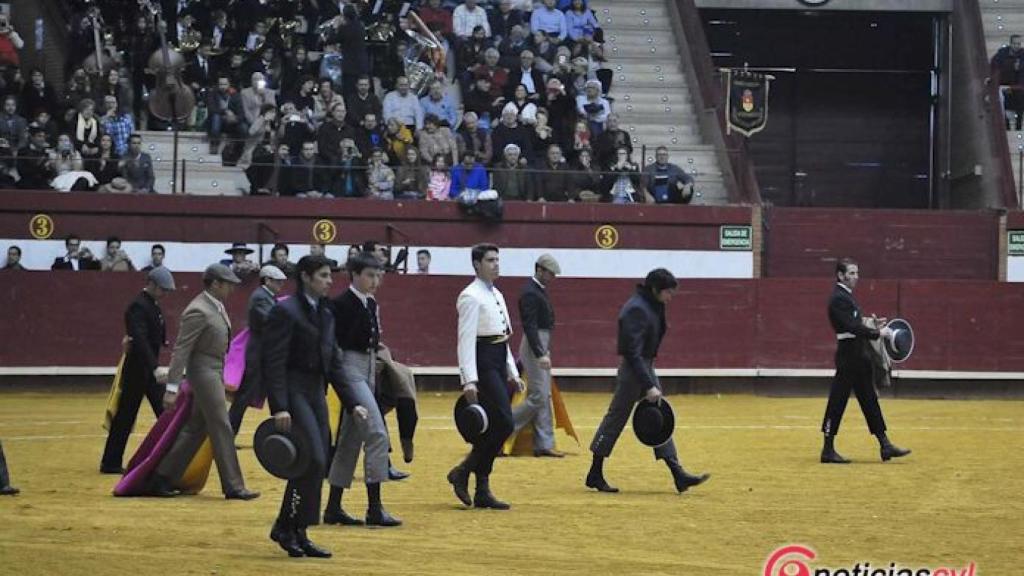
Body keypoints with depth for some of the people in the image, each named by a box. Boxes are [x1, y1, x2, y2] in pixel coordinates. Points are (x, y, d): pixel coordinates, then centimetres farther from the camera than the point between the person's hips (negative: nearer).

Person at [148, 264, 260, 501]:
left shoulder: (218, 307, 9)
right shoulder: (198, 311, -19)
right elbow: (181, 350, -20)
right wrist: (172, 388, -23)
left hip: (216, 373, 10)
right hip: (204, 372, -10)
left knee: (195, 429, 12)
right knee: (221, 430, -5)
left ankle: (162, 478, 18)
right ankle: (233, 486, 0)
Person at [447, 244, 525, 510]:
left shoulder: (496, 295, 18)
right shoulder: (471, 297, -11)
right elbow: (466, 338, -18)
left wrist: (512, 371, 20)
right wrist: (469, 380, -24)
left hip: (499, 364, 9)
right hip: (484, 365, -9)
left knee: (492, 427, 7)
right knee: (504, 423, -15)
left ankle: (482, 490, 9)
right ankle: (462, 472, -5)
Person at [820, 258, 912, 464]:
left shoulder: (846, 296, 16)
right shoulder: (838, 299, -15)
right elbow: (852, 327, -25)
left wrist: (873, 325, 6)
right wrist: (877, 333, -24)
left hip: (858, 356, 10)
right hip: (848, 356, -10)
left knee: (869, 401, 10)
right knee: (837, 403, -4)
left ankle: (885, 445, 13)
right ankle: (828, 450, 1)